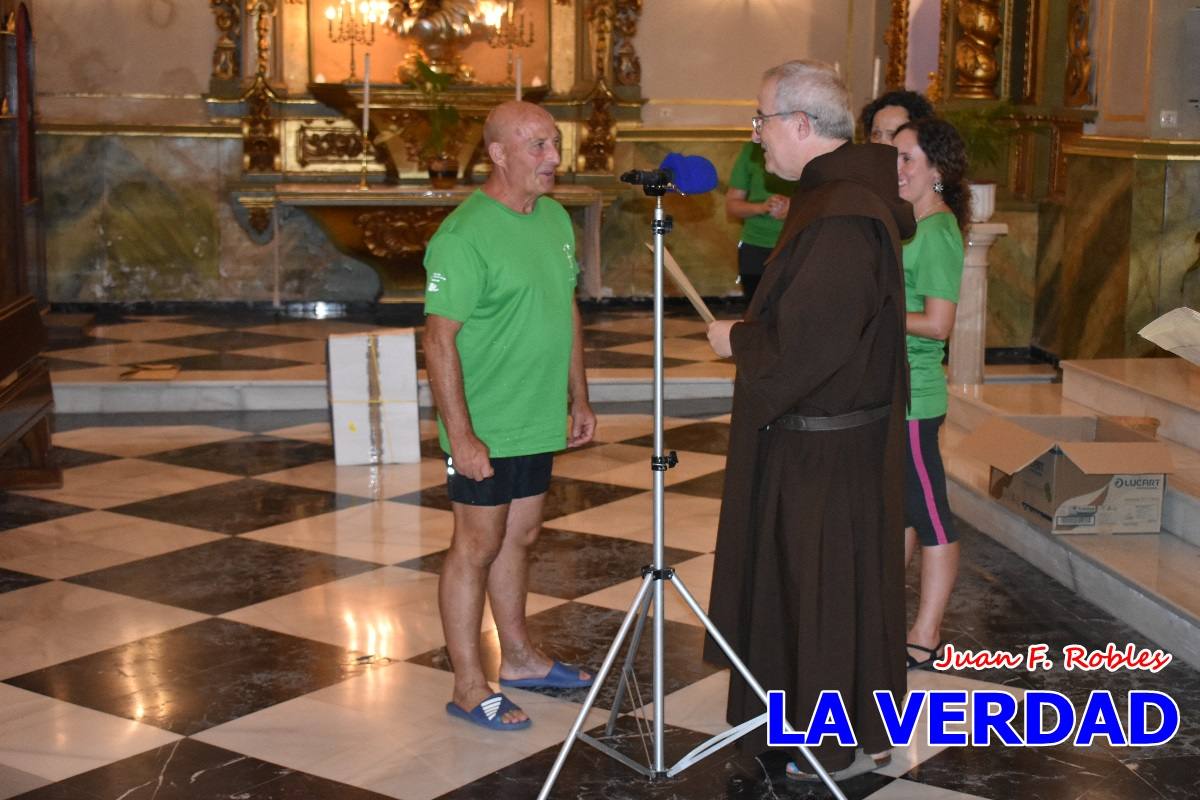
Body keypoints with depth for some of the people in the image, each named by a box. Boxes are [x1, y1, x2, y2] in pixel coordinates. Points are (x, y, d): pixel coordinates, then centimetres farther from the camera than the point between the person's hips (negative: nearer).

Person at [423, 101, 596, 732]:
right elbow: (439, 338, -20)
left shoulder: (555, 219, 8)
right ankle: (469, 688, 12)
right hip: (485, 431, -8)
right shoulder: (464, 236, -19)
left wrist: (579, 397, 17)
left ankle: (519, 658, 34)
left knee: (518, 537, 19)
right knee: (477, 546, 2)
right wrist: (461, 434, -23)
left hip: (539, 421, 8)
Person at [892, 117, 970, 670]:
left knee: (929, 518, 2)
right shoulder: (908, 225, 11)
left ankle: (926, 639, 11)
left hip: (913, 400, -10)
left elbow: (938, 324, -23)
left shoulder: (936, 233, -17)